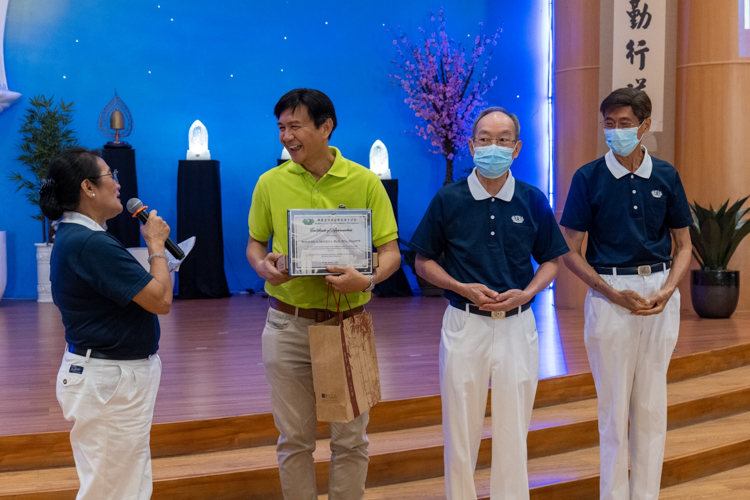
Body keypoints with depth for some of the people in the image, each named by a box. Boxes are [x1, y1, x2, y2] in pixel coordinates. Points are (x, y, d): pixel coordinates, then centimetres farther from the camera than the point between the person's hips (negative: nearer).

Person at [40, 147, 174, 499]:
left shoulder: (72, 235, 11)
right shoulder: (92, 243, -23)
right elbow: (161, 300, -19)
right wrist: (156, 244, -8)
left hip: (112, 376, 11)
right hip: (109, 380, -11)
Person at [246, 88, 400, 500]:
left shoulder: (365, 182, -3)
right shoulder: (270, 183, 2)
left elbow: (390, 252, -2)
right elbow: (255, 243, 11)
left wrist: (366, 279, -23)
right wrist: (263, 265, -12)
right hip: (288, 324, 1)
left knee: (350, 439, 9)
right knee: (294, 439, 10)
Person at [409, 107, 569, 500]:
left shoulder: (533, 201, 2)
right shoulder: (448, 199, -2)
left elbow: (550, 261, 10)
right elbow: (423, 262, 4)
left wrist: (526, 293, -9)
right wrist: (464, 288, -11)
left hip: (517, 324, 1)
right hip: (464, 324, -1)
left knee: (513, 430, 9)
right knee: (461, 430, 6)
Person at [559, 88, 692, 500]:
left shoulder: (666, 176, 5)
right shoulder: (589, 178, -3)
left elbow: (683, 245, 10)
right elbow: (569, 250, -2)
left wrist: (667, 290, -8)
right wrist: (614, 293, -12)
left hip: (659, 293, 3)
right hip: (609, 292, -2)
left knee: (652, 404, 9)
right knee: (614, 404, 3)